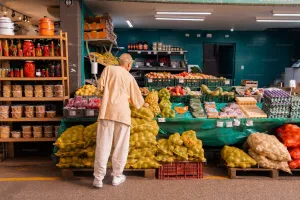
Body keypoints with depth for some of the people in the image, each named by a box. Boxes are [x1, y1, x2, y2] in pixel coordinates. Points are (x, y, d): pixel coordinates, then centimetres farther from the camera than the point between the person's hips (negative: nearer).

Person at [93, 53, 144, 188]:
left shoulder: (109, 69, 9)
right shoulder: (130, 77, 13)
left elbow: (100, 87, 1)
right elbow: (137, 98, 20)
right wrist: (143, 104, 42)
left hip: (107, 110, 0)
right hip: (122, 112, 0)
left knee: (103, 144, 3)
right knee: (121, 146, 10)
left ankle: (98, 178, 8)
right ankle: (117, 176, 19)